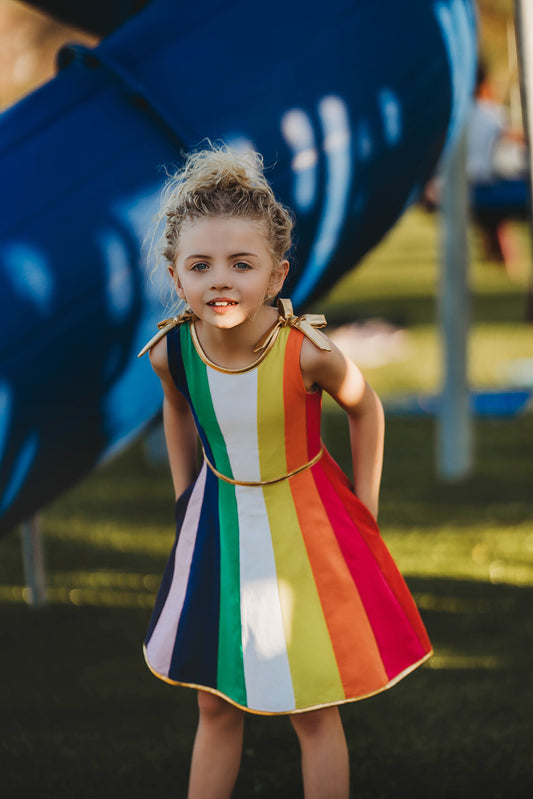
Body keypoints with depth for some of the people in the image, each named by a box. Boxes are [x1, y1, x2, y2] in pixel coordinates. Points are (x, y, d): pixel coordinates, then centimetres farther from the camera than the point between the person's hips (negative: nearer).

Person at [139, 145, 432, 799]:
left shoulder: (306, 351, -27)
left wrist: (364, 512, -1)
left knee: (314, 715, 6)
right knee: (215, 708, 13)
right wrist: (184, 495, 10)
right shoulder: (171, 352, -18)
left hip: (305, 524, -3)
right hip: (216, 524, 3)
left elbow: (364, 409, -6)